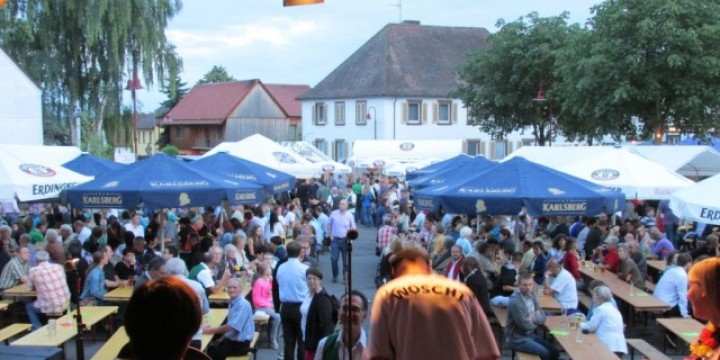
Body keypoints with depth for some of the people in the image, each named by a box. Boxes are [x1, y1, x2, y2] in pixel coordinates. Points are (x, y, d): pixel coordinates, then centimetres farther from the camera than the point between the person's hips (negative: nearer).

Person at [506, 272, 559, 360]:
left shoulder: (531, 294, 1)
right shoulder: (515, 301, -25)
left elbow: (542, 316, 4)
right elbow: (526, 325, -23)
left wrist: (533, 319, -16)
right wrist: (536, 321, -4)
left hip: (530, 334, 8)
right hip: (518, 339, -8)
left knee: (554, 353, 4)